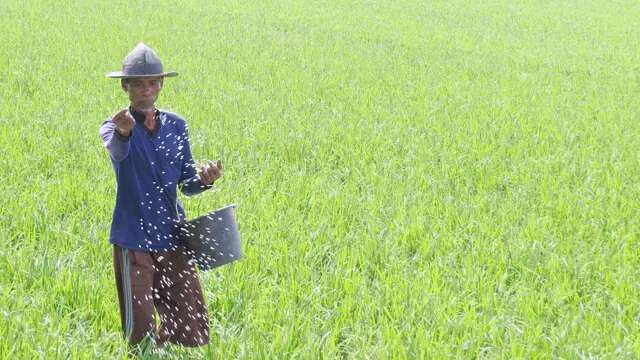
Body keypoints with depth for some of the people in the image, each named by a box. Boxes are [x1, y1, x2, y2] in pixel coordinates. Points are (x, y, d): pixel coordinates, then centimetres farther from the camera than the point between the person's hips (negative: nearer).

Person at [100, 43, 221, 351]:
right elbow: (117, 151, -30)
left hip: (173, 236, 4)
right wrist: (122, 133, -54)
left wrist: (203, 179, -13)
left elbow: (186, 183, 11)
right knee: (140, 331, -5)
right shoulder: (115, 126, -5)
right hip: (134, 239, -4)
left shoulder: (176, 125, 8)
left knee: (193, 330, 5)